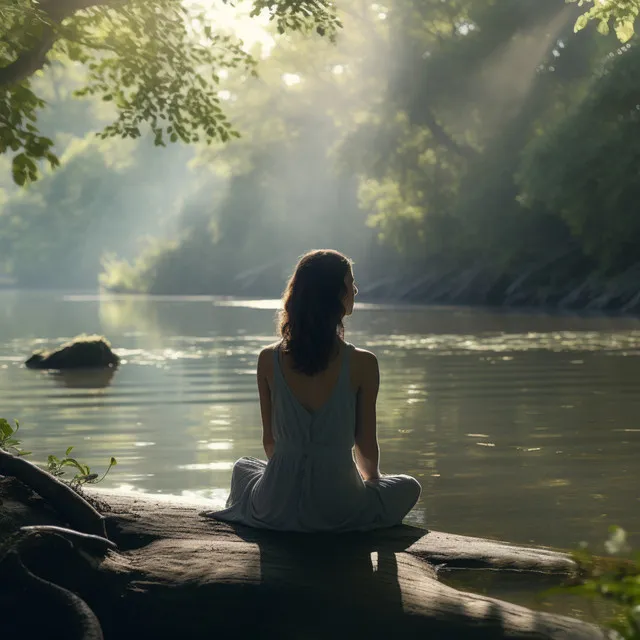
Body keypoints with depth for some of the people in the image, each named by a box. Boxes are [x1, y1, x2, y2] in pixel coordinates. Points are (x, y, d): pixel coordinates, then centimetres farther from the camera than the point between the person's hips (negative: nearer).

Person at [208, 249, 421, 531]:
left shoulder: (268, 360, -6)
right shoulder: (362, 364, -13)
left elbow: (269, 439, 4)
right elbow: (366, 445, -3)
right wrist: (372, 477, 19)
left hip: (277, 508, 3)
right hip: (337, 511, -3)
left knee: (243, 468, 38)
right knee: (409, 487, 27)